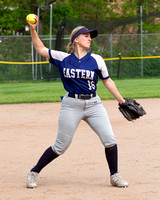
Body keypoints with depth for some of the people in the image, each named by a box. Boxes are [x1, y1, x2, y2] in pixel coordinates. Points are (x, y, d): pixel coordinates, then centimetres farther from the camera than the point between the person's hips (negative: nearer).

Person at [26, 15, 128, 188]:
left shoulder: (96, 60, 3)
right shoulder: (63, 58, 1)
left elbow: (107, 81, 11)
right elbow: (40, 49, 7)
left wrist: (122, 101, 11)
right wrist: (33, 29, -4)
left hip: (94, 104, 2)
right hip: (71, 105, -2)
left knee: (110, 140, -9)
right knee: (60, 146, 1)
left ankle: (114, 176, 10)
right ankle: (34, 172, 18)